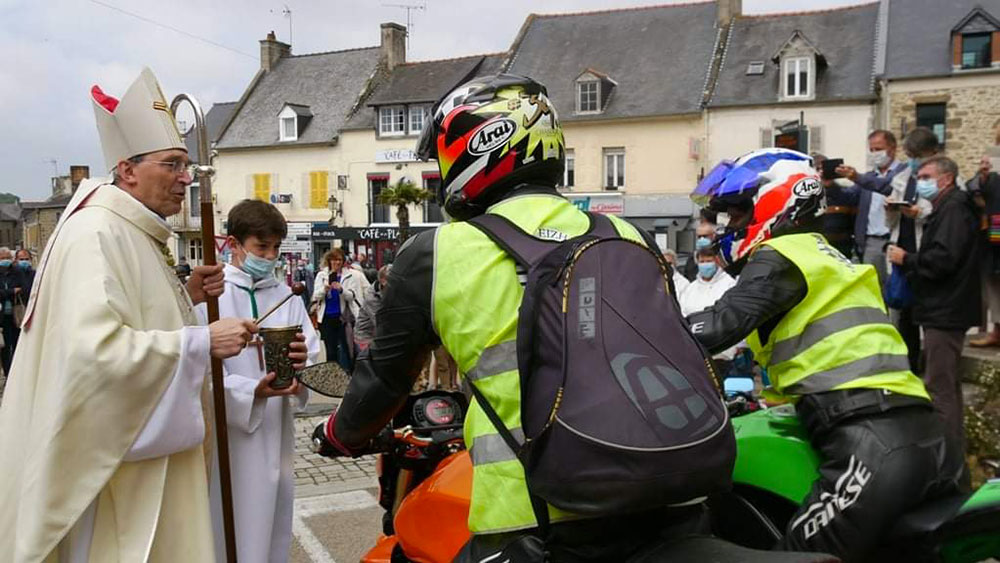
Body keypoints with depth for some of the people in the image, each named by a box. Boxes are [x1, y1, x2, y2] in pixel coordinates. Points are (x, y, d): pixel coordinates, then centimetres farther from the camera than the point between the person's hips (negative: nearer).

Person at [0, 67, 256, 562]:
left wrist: (185, 295, 3)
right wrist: (202, 342, -27)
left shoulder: (134, 236, 13)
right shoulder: (95, 234, -19)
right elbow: (96, 349, -31)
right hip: (110, 451, -10)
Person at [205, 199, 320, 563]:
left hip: (275, 436, 5)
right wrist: (252, 392, -27)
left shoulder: (286, 297, 8)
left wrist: (302, 362, -20)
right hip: (228, 439, -4)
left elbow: (314, 357, 2)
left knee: (273, 530, 16)